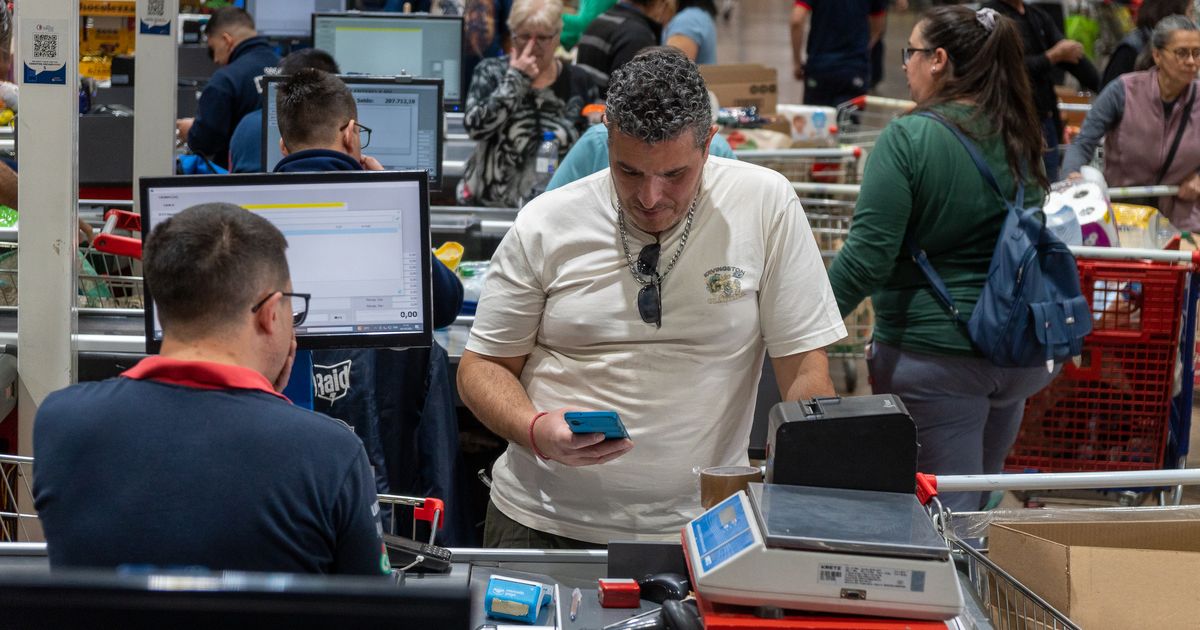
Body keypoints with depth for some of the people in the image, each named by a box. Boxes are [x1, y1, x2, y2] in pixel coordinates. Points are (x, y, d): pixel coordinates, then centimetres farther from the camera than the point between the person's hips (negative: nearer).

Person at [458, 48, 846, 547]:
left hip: (698, 529, 0)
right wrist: (538, 431, -12)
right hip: (541, 522, 0)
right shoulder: (544, 225, 1)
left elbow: (805, 369, 1)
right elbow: (482, 367, 8)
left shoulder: (766, 205, -2)